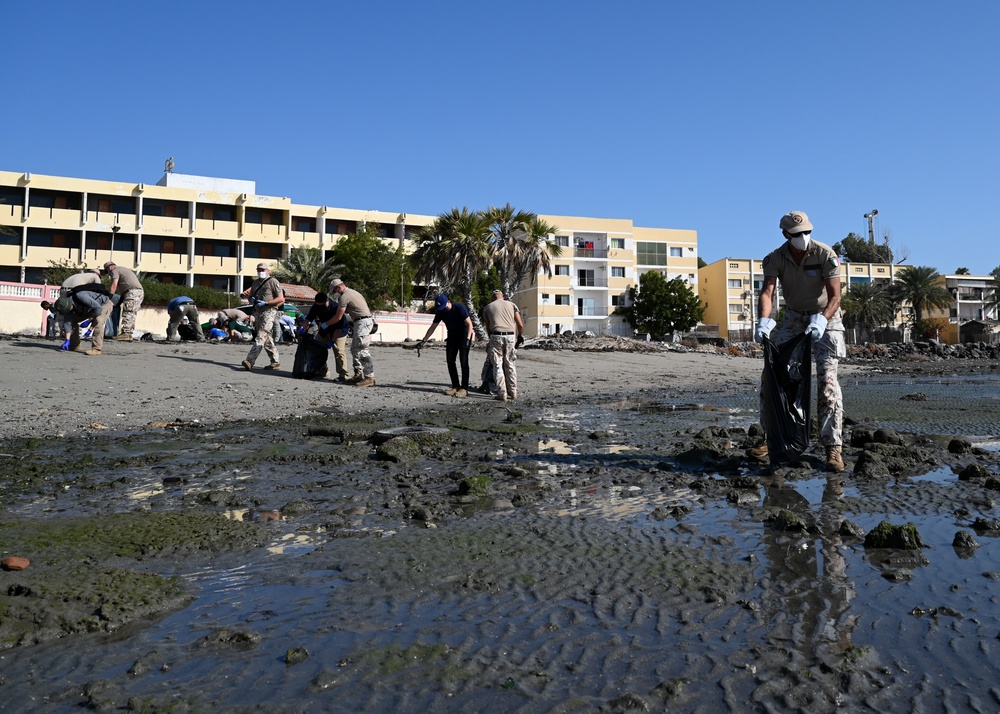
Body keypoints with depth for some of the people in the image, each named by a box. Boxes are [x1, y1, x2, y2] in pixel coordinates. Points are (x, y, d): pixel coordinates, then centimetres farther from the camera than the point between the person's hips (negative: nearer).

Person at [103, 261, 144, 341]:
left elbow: (114, 286, -9)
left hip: (132, 292, -9)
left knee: (127, 313, -12)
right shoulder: (123, 269, 32)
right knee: (132, 314, 7)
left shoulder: (115, 270, 3)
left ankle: (125, 333, -19)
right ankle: (129, 333, 4)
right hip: (140, 291, 9)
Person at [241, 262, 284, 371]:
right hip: (257, 312, 8)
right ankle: (275, 362, 17)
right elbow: (250, 296, 28)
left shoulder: (273, 281, -2)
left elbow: (281, 299, -8)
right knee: (267, 340, 10)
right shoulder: (255, 283, 21)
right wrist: (251, 299, 2)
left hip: (269, 312, -8)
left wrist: (265, 303, -16)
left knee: (260, 337, -17)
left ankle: (250, 361, -28)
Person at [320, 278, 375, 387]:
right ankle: (358, 375, 16)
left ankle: (369, 377, -18)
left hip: (363, 322, -11)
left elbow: (338, 317, -8)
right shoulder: (352, 292, 21)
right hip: (362, 322, 11)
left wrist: (325, 325, 4)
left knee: (362, 350, -14)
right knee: (354, 349, 14)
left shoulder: (344, 296, -10)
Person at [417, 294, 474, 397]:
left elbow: (469, 324, -18)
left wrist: (468, 339, -28)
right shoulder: (440, 312, -5)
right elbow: (432, 327, 4)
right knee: (450, 361, -1)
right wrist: (424, 341, -1)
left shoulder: (459, 308, -21)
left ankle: (464, 388, -10)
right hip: (452, 336, 6)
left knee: (463, 361, -12)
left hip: (464, 335, -6)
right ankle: (455, 386, 6)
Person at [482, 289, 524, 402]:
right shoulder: (511, 305, 17)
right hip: (510, 336, 2)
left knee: (498, 365, 4)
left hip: (496, 336, -2)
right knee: (509, 364, 15)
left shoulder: (487, 308, 15)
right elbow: (520, 325, 11)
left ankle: (502, 394, 0)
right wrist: (520, 337, 25)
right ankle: (513, 392, 17)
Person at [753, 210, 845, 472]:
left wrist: (821, 320, -43)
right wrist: (764, 320, -46)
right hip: (794, 316, 4)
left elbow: (835, 295, -24)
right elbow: (767, 291, -26)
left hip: (825, 317, -3)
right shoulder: (775, 258, -12)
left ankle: (833, 447, -14)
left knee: (827, 379, -15)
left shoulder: (825, 254, -19)